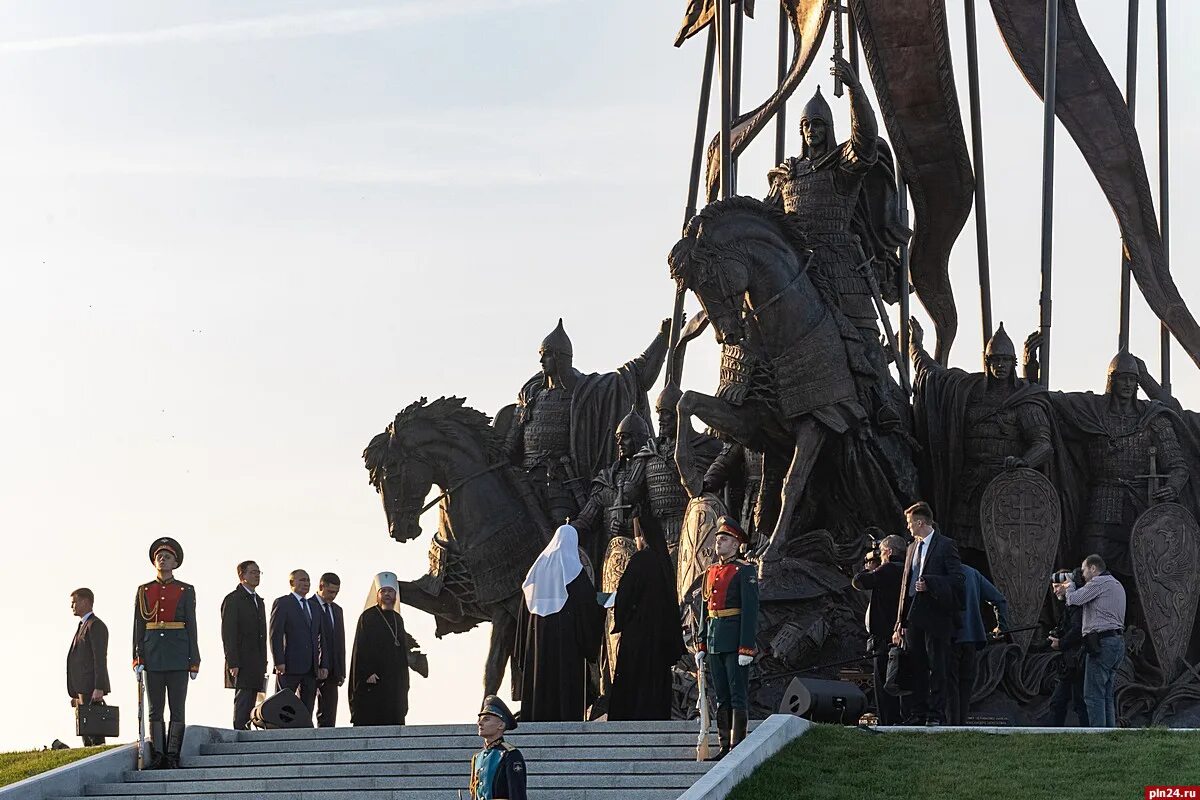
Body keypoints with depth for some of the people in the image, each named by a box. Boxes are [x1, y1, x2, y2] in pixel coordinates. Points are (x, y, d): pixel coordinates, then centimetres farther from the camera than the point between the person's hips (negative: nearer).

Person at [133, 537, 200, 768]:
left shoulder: (185, 591, 5)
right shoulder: (144, 591, 9)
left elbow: (191, 627, 3)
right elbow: (138, 627, 8)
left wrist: (194, 661, -2)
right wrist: (137, 658, 0)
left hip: (178, 656, -2)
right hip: (153, 657, 2)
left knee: (177, 709, -1)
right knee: (155, 709, 3)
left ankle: (173, 756, 1)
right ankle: (157, 755, 5)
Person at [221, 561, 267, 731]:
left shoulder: (259, 601, 21)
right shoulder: (232, 600, -5)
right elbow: (228, 634, -11)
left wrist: (263, 664, 16)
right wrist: (233, 663, -18)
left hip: (256, 664, 8)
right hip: (241, 664, -8)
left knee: (250, 704, 5)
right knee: (243, 701, -12)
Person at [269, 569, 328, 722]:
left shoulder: (314, 607, 19)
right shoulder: (282, 603, 0)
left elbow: (321, 639, 18)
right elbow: (275, 634, -9)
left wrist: (323, 665, 8)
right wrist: (279, 662, -17)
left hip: (311, 669, 6)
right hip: (289, 666, -6)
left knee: (306, 712, 5)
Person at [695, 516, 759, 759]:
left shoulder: (745, 571, -6)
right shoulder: (711, 572, 16)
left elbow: (751, 610, -12)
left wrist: (746, 648, -18)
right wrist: (701, 645, 14)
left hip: (736, 642, -7)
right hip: (714, 644, 7)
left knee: (738, 695, -5)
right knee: (721, 697, 9)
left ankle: (737, 746, -4)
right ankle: (725, 745, 13)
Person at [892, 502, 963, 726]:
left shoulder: (945, 545, -3)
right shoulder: (912, 548, 19)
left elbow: (956, 580, -9)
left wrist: (929, 583, -18)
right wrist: (900, 621, 14)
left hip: (935, 615, -7)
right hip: (913, 617, 7)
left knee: (937, 667, -3)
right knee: (915, 668, 7)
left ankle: (936, 713, 0)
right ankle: (917, 713, 11)